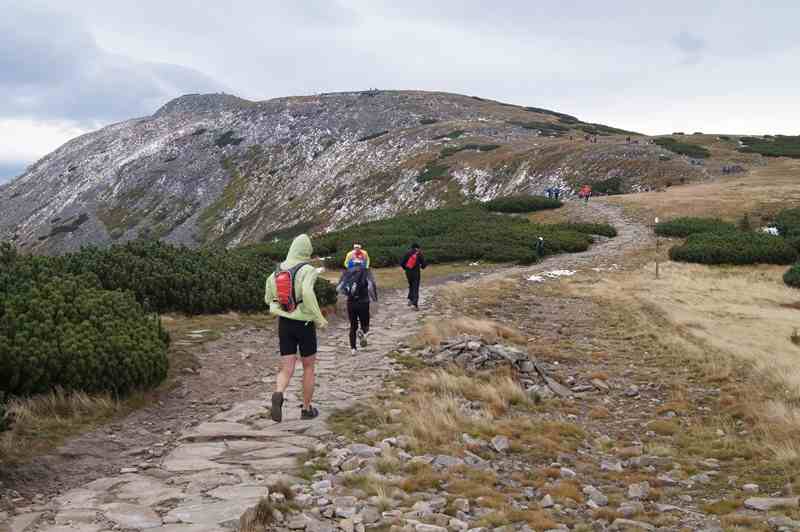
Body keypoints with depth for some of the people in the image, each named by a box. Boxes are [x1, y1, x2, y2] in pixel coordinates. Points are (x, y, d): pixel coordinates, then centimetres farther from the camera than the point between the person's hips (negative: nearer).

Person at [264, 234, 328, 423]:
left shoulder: (277, 271, 4)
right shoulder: (307, 270, -14)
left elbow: (268, 299, 11)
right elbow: (307, 292, -33)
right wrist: (320, 318, -23)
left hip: (284, 323, 4)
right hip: (304, 324, -4)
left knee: (287, 369, 4)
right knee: (308, 367, 15)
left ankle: (278, 395, -26)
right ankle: (307, 409, 22)